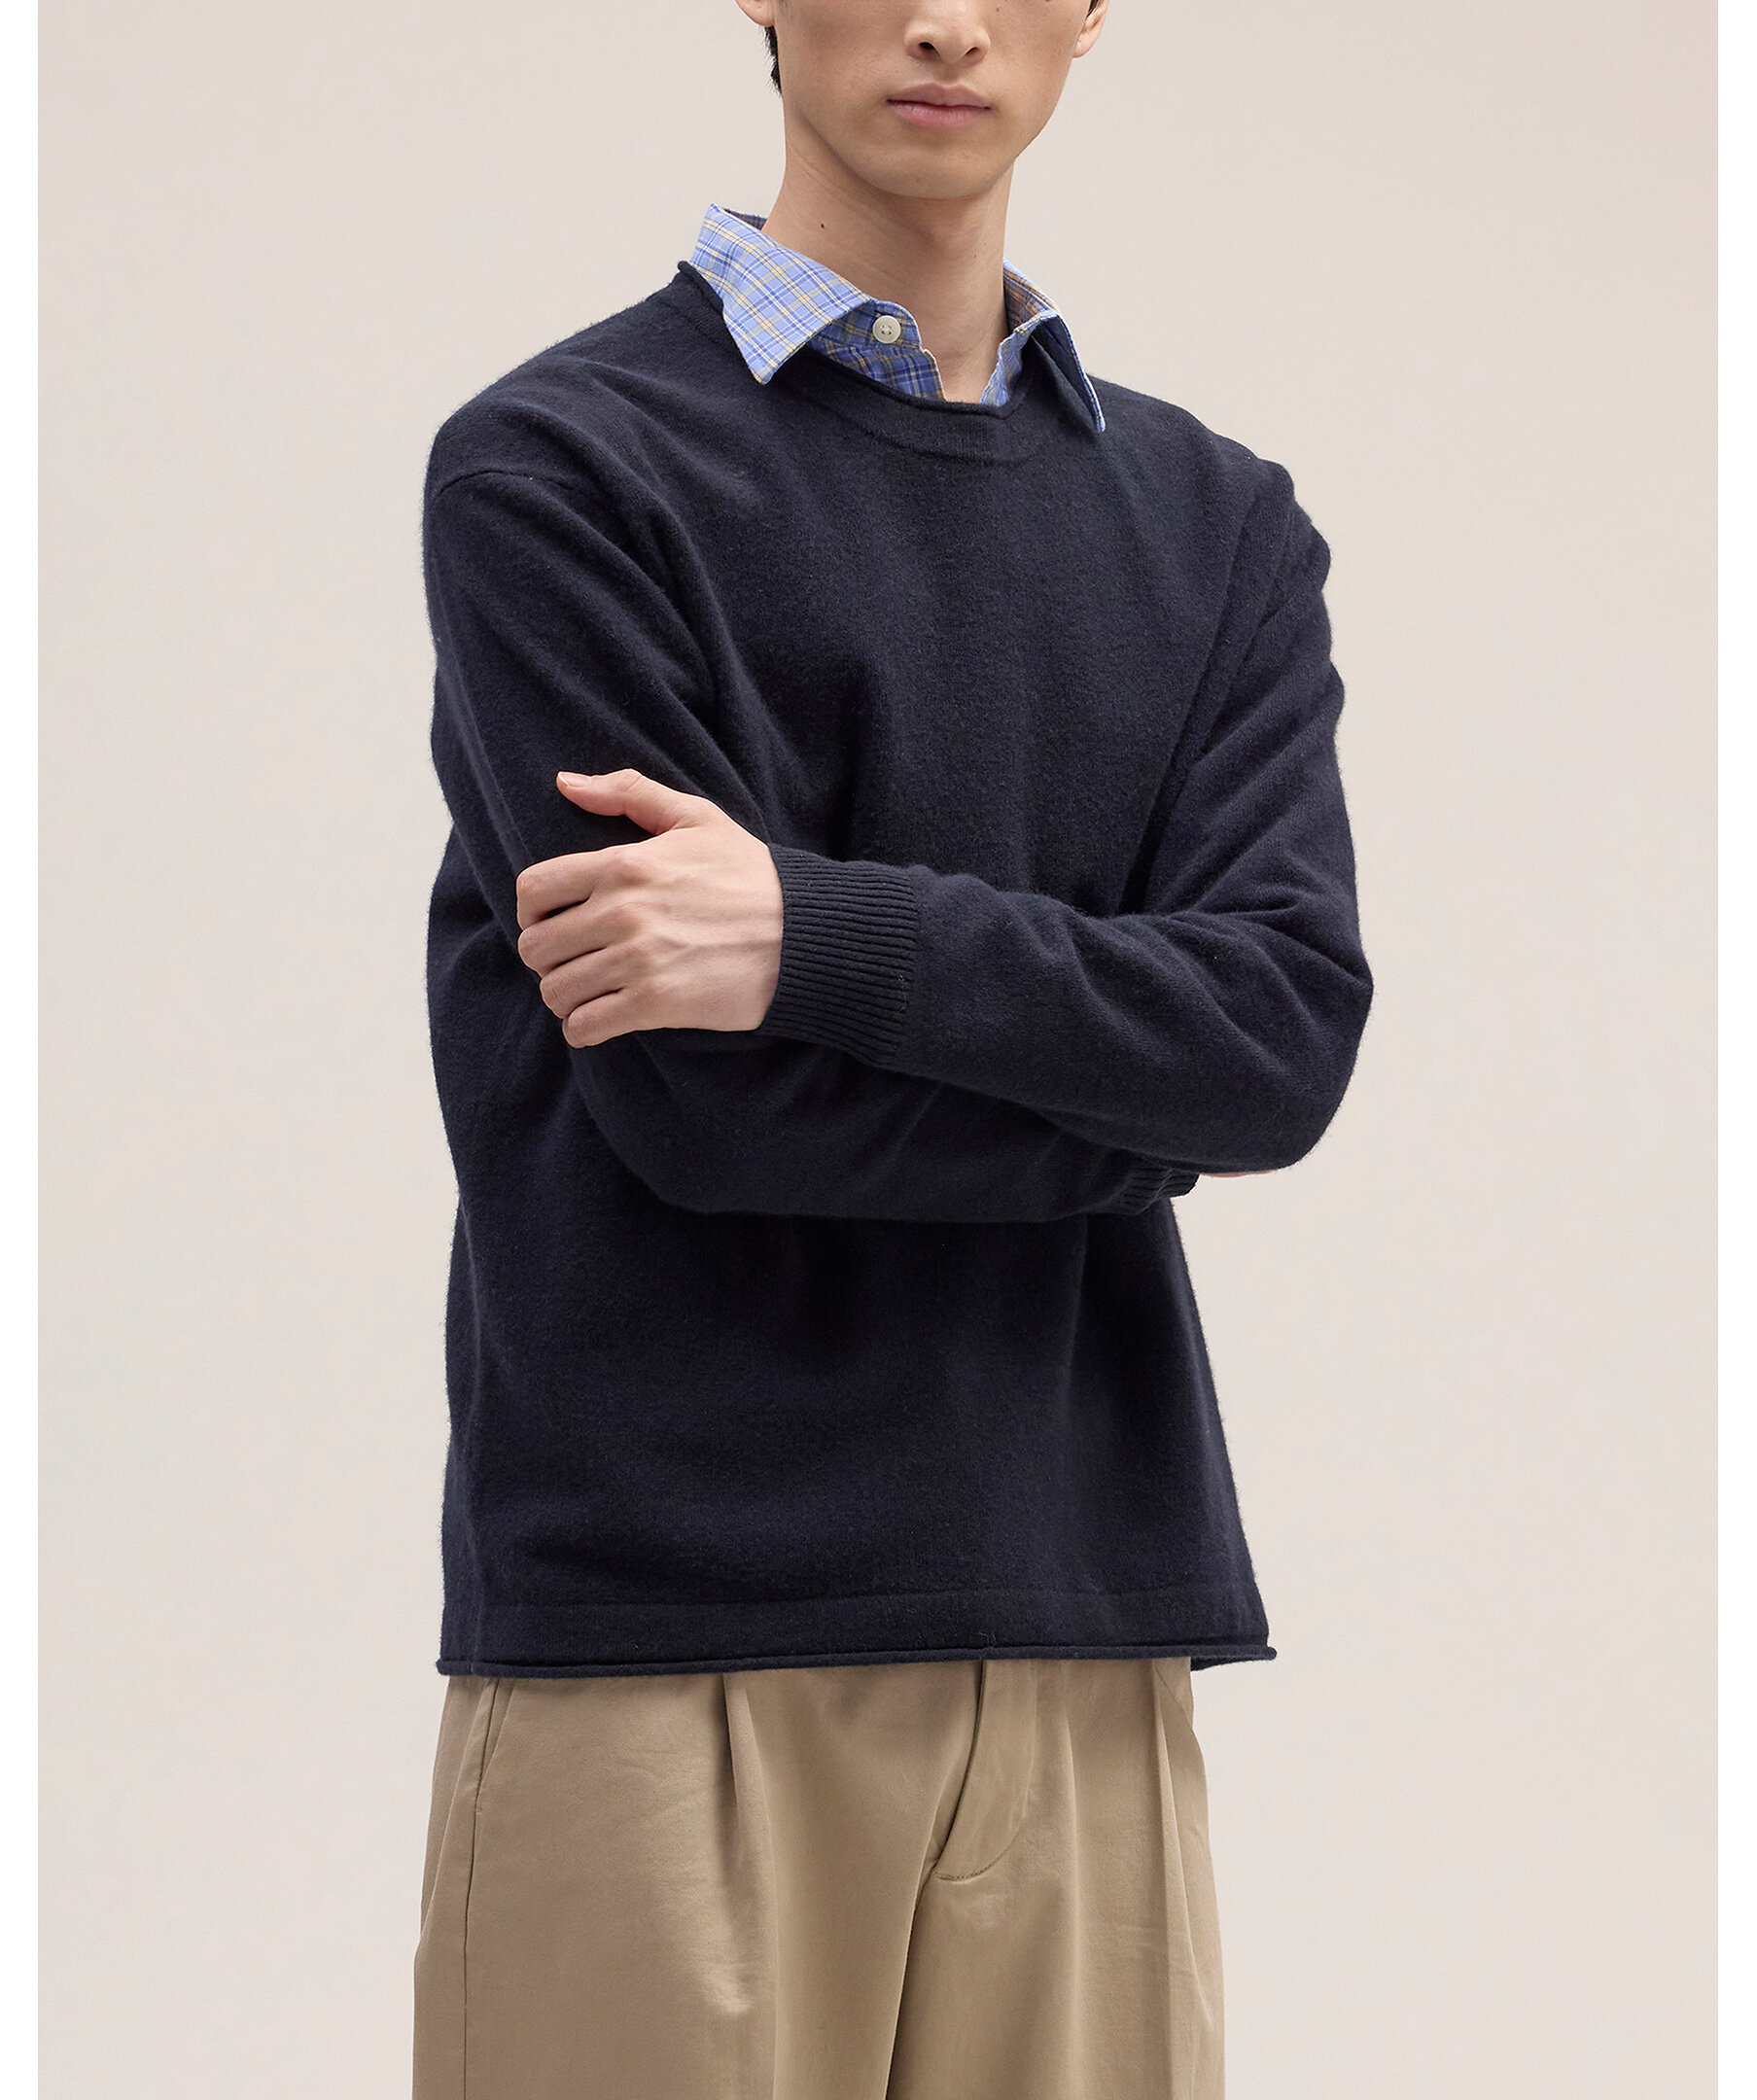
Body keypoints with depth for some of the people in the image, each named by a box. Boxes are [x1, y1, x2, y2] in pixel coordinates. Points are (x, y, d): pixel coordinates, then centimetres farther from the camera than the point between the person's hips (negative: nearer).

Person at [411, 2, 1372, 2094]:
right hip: (667, 1631, -4)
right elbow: (700, 1099, -9)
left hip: (1086, 1636, 4)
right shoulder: (555, 468, 0)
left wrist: (821, 929, -14)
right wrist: (1133, 1078, 0)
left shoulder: (1217, 525, 15)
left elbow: (1293, 1021, -2)